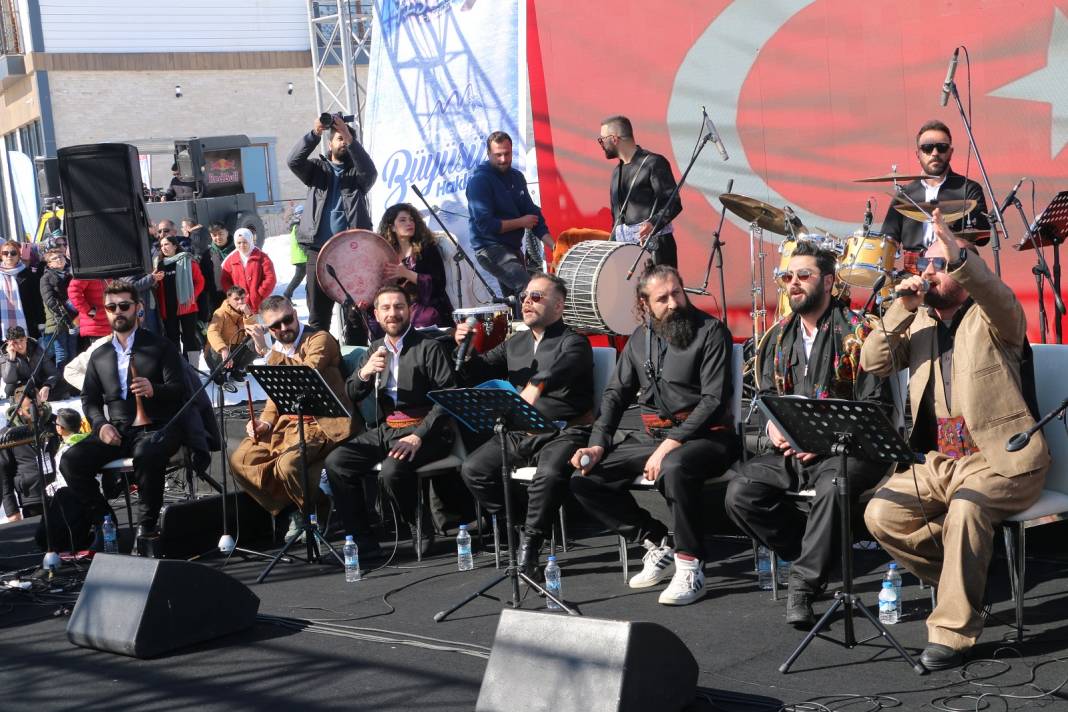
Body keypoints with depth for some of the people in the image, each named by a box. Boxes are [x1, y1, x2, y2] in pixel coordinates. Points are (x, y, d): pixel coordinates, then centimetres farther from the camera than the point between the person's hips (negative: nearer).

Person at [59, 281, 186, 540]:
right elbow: (89, 399, 16)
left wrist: (154, 390, -24)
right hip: (116, 431, 4)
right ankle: (102, 521, -6)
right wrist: (101, 425, -5)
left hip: (154, 428, -4)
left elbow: (179, 390, -1)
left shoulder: (161, 346, 7)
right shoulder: (99, 355, 19)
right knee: (71, 460, -22)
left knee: (146, 454, -39)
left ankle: (146, 526, -21)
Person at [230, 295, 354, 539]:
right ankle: (291, 510, 6)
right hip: (287, 424, 8)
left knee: (287, 465, -31)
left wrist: (266, 351, -24)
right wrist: (265, 422, 2)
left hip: (321, 424, -8)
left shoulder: (320, 339, -8)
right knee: (239, 460, -4)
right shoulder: (276, 351, 16)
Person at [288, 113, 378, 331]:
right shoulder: (317, 168, 16)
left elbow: (370, 171, -11)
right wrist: (314, 133, -17)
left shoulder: (357, 171, 13)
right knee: (318, 312, 1)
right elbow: (294, 161, -3)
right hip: (319, 249, 1)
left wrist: (350, 138, -21)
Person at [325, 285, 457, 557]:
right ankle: (363, 540, -6)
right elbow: (351, 396, 10)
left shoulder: (428, 347, -3)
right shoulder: (375, 349, 16)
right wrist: (364, 372, -13)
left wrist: (419, 436, -22)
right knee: (335, 462, -14)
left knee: (392, 470, -33)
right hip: (385, 430, 6)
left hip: (424, 432, -6)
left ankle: (420, 531, -6)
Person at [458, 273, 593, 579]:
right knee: (473, 469, -13)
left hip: (563, 433, -6)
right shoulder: (514, 344, 20)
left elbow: (560, 368, -25)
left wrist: (538, 383, -46)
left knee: (550, 473, -35)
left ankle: (529, 545, -20)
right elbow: (476, 374, 19)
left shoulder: (573, 342, -1)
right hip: (519, 435, 6)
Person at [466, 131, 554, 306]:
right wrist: (521, 222, -11)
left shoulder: (516, 177, 8)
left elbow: (533, 214, 9)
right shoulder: (479, 179, -13)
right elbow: (485, 224, -20)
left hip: (513, 248, 8)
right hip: (491, 249, -8)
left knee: (515, 300, 15)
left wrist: (554, 246, -3)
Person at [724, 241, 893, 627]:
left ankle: (803, 582, -20)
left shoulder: (856, 332, -4)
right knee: (740, 492, -18)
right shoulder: (779, 337, 15)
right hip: (789, 451, 6)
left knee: (834, 486, -38)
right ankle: (817, 554, -2)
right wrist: (774, 425, -4)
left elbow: (876, 406, -9)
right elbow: (766, 395, 19)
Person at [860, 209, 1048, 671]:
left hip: (1003, 459, -6)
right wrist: (902, 309, -10)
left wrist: (958, 254, -44)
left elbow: (1002, 299, -29)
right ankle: (964, 577, 10)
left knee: (965, 506, -35)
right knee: (880, 515, -11)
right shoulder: (918, 321, 12)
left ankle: (953, 630, -22)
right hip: (941, 460, 6)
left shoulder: (993, 319, -4)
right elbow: (874, 363, 1)